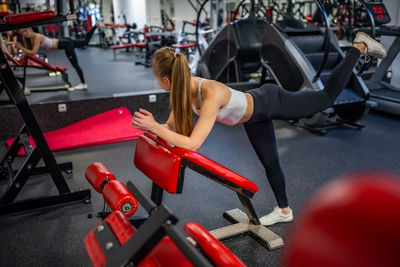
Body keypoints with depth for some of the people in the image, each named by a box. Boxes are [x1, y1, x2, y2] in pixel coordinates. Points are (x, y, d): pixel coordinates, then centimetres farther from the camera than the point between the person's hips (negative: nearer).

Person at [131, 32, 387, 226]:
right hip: (254, 116, 7)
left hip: (270, 103, -7)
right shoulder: (184, 89, -18)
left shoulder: (211, 94, -43)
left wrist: (155, 127, -43)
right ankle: (284, 210, 42)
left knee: (329, 95, 12)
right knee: (270, 163, 20)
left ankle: (359, 47, 33)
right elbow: (173, 127, -7)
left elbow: (192, 143, -48)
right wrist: (152, 126, -24)